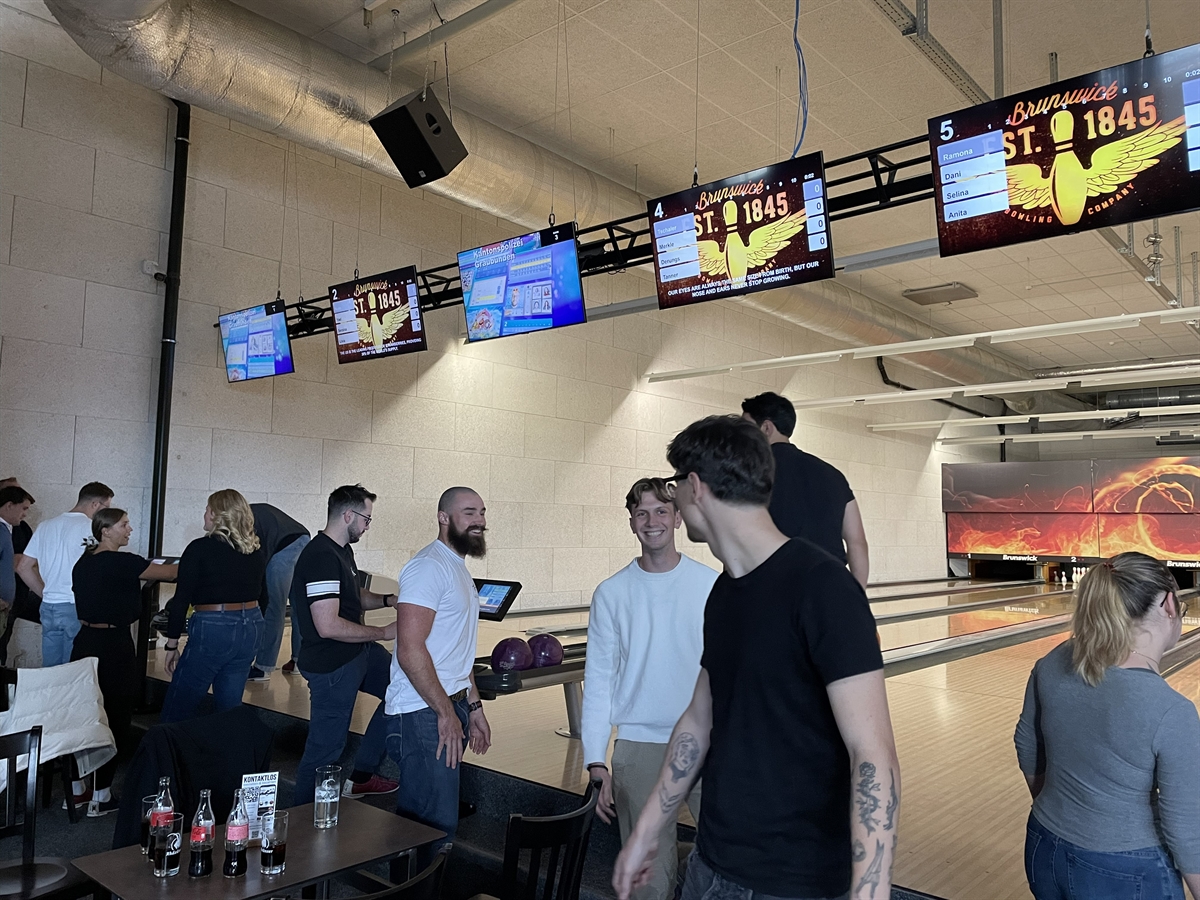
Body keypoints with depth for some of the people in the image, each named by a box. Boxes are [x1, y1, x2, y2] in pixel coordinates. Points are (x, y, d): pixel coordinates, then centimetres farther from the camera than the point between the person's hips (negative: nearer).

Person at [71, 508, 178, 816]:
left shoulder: (84, 561, 9)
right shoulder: (120, 562, -17)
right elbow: (170, 573, -13)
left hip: (85, 642, 8)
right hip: (112, 646, -8)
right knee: (114, 719, 2)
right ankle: (101, 797, 9)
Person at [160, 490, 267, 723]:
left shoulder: (200, 548, -9)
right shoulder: (255, 551, 7)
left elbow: (181, 600, -8)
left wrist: (172, 645, -2)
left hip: (212, 628, -6)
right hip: (251, 628, 6)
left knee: (176, 712, 6)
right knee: (230, 708, 16)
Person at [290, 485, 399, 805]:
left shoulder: (342, 551, 9)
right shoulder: (322, 557, -24)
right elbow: (328, 626, -30)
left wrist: (388, 600, 6)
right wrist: (382, 633, -20)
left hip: (358, 652, 10)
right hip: (332, 665, -10)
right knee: (325, 749, 1)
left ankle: (361, 777, 26)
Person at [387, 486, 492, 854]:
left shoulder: (458, 568, 16)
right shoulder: (429, 567, -15)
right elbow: (410, 650, -22)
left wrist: (473, 706, 19)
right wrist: (445, 712, -19)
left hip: (451, 707, 10)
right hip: (424, 714, -9)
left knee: (423, 819, 17)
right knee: (434, 824, -4)